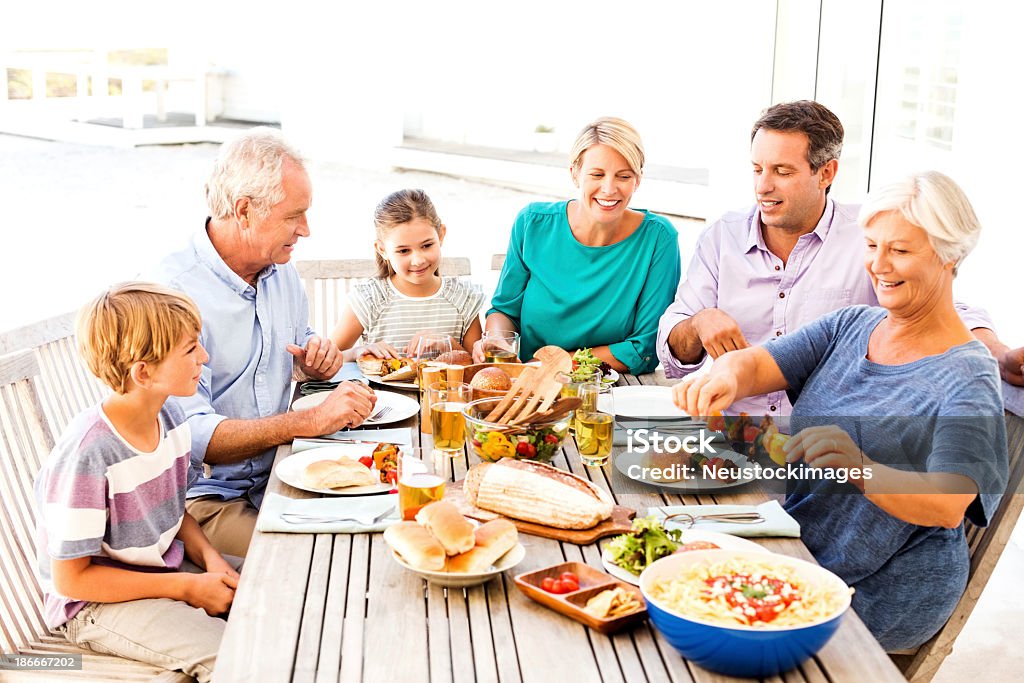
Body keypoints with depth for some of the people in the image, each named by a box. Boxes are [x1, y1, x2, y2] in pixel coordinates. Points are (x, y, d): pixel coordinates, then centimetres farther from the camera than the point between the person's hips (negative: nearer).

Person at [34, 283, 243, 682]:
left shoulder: (170, 416, -3)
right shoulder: (87, 457, -28)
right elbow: (70, 578, -21)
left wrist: (210, 557, -7)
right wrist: (186, 587, -19)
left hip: (164, 567, 8)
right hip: (93, 604, -7)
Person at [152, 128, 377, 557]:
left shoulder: (281, 271, 9)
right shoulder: (174, 292, -18)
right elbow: (191, 435, -24)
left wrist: (316, 362, 3)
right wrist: (311, 421, -27)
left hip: (281, 474, 7)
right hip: (209, 498, -7)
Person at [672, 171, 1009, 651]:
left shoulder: (965, 376, -15)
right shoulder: (851, 326, 6)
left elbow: (949, 506, -28)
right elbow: (759, 362, -7)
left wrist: (862, 471, -48)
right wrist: (727, 376, -32)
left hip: (880, 595, -6)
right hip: (794, 550, 6)